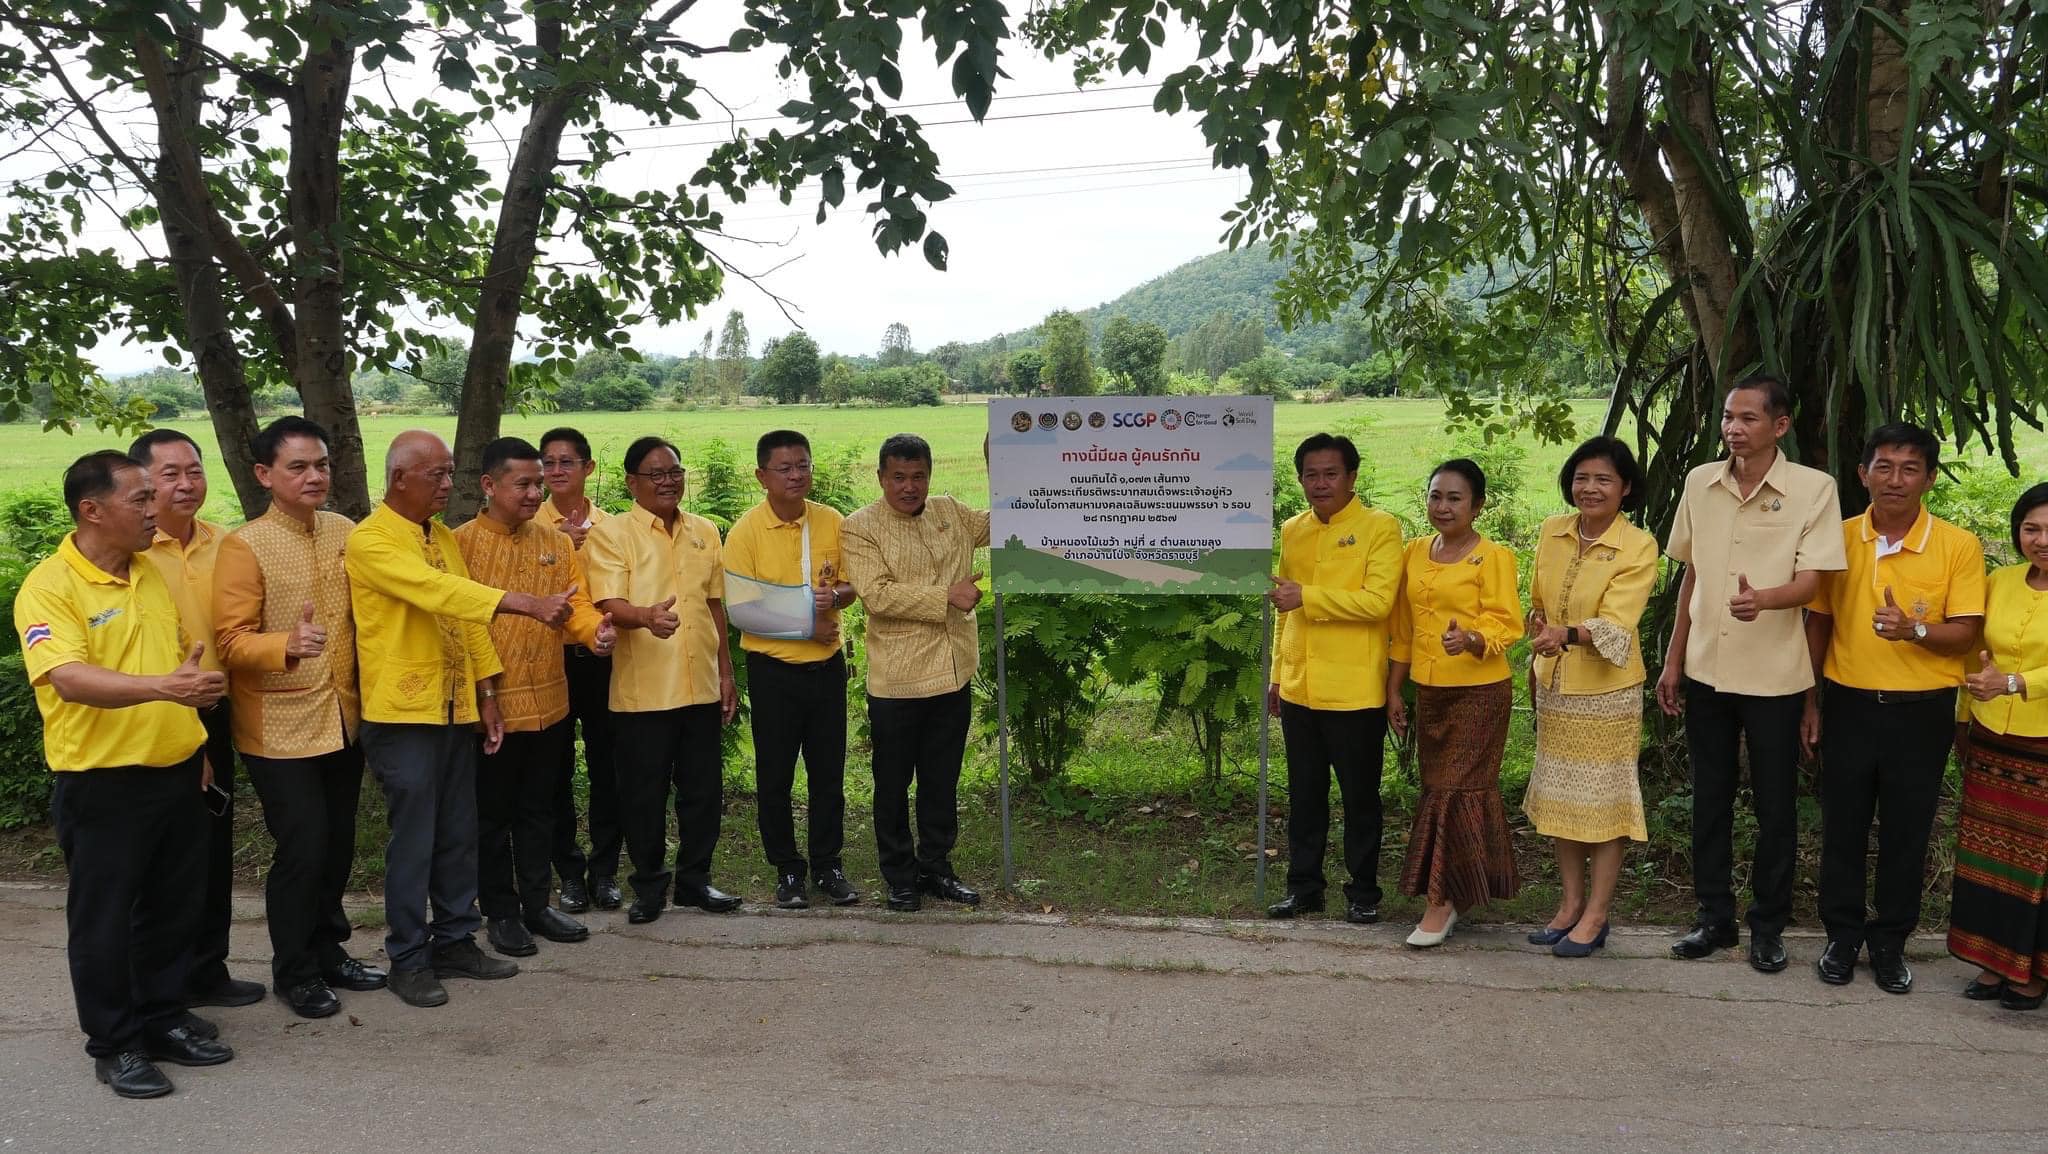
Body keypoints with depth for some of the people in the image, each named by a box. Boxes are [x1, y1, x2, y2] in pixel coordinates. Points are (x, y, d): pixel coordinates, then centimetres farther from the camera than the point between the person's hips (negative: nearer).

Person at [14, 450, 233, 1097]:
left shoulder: (152, 572, 8)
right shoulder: (48, 587, -14)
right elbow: (69, 678, -28)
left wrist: (195, 744, 18)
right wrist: (162, 687, -40)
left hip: (175, 772, 7)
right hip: (102, 782, -7)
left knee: (177, 906, 15)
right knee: (105, 918, 7)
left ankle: (163, 1019, 31)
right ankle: (114, 1045, 20)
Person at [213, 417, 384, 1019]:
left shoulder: (344, 532, 5)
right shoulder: (244, 547, -12)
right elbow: (231, 640, -15)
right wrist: (287, 644, -33)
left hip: (343, 719, 6)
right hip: (281, 728, -5)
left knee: (338, 844, 14)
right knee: (302, 849, -1)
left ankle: (328, 951, 31)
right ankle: (294, 972, 16)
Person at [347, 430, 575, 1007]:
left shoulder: (443, 537, 13)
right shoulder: (370, 540, -13)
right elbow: (437, 590, -27)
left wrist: (486, 693, 10)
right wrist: (527, 604, -35)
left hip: (455, 711, 7)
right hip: (404, 715, -7)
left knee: (458, 835, 12)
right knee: (413, 841, -1)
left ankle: (455, 941, 25)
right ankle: (407, 960, 12)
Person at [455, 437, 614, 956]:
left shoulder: (557, 543, 6)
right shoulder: (461, 543, -8)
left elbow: (576, 602, 2)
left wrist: (594, 630, -21)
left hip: (549, 702, 5)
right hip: (492, 704, -4)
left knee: (538, 809, 16)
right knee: (493, 813, 9)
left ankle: (536, 904, 29)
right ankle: (501, 912, 22)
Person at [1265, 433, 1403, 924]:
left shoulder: (1380, 528, -6)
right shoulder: (1292, 531, 11)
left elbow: (1377, 601, -18)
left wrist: (1306, 596, -20)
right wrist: (1277, 675, 16)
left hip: (1355, 692, -5)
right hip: (1298, 689, 5)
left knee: (1359, 795, 7)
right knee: (1304, 794, 13)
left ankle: (1363, 891, 19)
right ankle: (1303, 885, 25)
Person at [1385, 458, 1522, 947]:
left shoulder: (1493, 557, -8)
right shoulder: (1415, 553, 10)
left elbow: (1505, 626, -14)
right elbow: (1402, 630, 14)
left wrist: (1470, 640, -35)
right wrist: (1394, 690, 13)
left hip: (1479, 692, -6)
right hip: (1430, 691, 6)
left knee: (1454, 791, -6)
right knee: (1438, 788, 10)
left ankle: (1441, 901, 0)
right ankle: (1457, 891, 22)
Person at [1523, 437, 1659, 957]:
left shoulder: (1638, 546, -13)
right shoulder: (1551, 533, 2)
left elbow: (1616, 622, -25)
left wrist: (1566, 634, -42)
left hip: (1607, 690, -5)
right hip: (1554, 686, 5)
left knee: (1603, 800, 3)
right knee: (1559, 797, 12)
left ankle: (1596, 915, 13)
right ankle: (1571, 902, 25)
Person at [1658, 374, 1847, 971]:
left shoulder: (1813, 488, -8)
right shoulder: (1700, 482, 3)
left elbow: (1809, 582, -13)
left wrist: (1762, 598, -35)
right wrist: (1673, 661, 9)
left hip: (1774, 675, -3)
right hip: (1706, 669, 4)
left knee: (1775, 806, 7)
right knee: (1710, 799, 12)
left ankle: (1768, 926, 22)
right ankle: (1715, 917, 25)